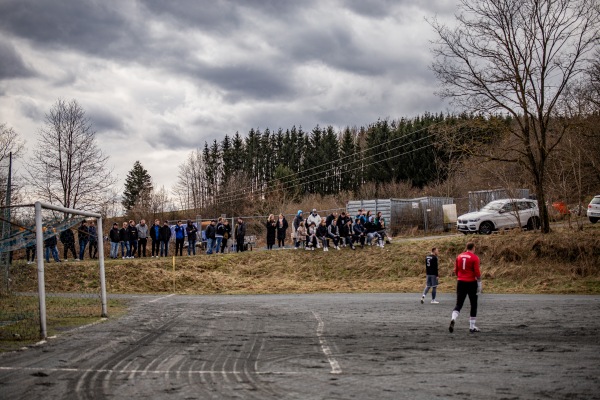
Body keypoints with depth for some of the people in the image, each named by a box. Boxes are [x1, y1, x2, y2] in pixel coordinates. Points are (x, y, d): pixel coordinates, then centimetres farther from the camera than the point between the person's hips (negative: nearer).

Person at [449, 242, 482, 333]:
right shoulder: (475, 258, -8)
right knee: (473, 305, 10)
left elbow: (456, 270, 10)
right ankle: (472, 327, 12)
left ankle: (453, 319, -24)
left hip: (460, 282, 4)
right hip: (471, 283, -4)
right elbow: (477, 272, -11)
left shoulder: (459, 256, 7)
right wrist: (479, 283, -4)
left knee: (458, 304, 4)